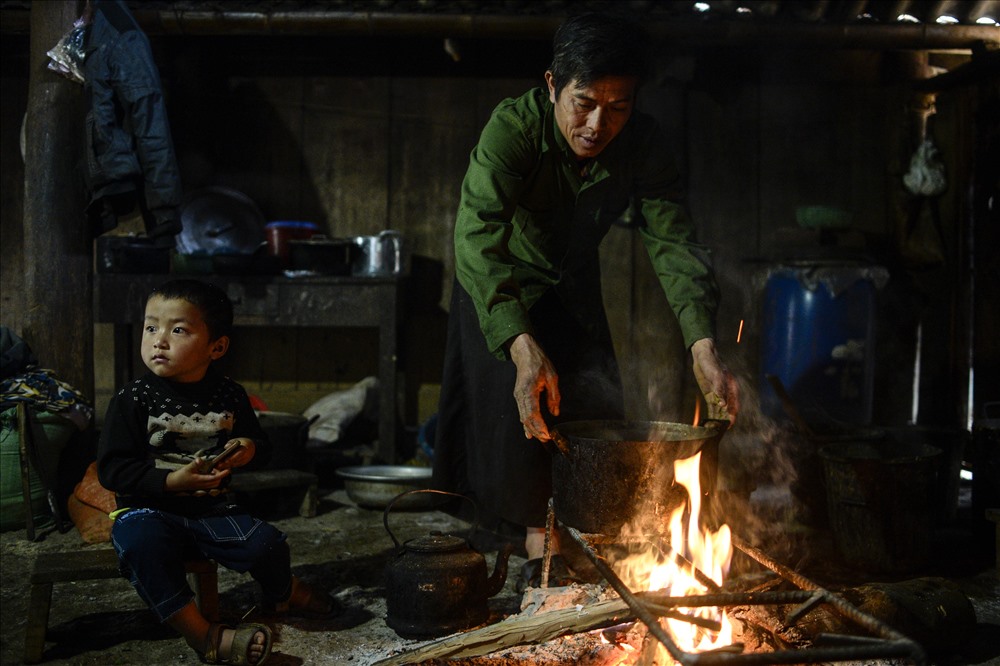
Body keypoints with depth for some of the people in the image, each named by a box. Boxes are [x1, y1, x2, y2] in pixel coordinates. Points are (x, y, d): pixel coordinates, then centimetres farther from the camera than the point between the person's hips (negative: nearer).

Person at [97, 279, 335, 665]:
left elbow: (259, 442, 17)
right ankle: (203, 635, -29)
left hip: (211, 509, 3)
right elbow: (112, 469, -12)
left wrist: (250, 449, -9)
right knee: (143, 547, -35)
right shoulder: (133, 400, -9)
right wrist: (173, 481, -25)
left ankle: (284, 593, 24)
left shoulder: (229, 396, 3)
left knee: (267, 543, -13)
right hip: (147, 509, -3)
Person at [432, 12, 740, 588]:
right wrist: (522, 346, -60)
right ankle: (541, 540, -1)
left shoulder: (642, 144, -22)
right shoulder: (513, 128, -34)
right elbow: (478, 237, -46)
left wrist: (703, 346, -42)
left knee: (599, 406, -3)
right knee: (519, 403, -18)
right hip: (503, 285, -3)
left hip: (574, 287, 4)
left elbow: (674, 242, -26)